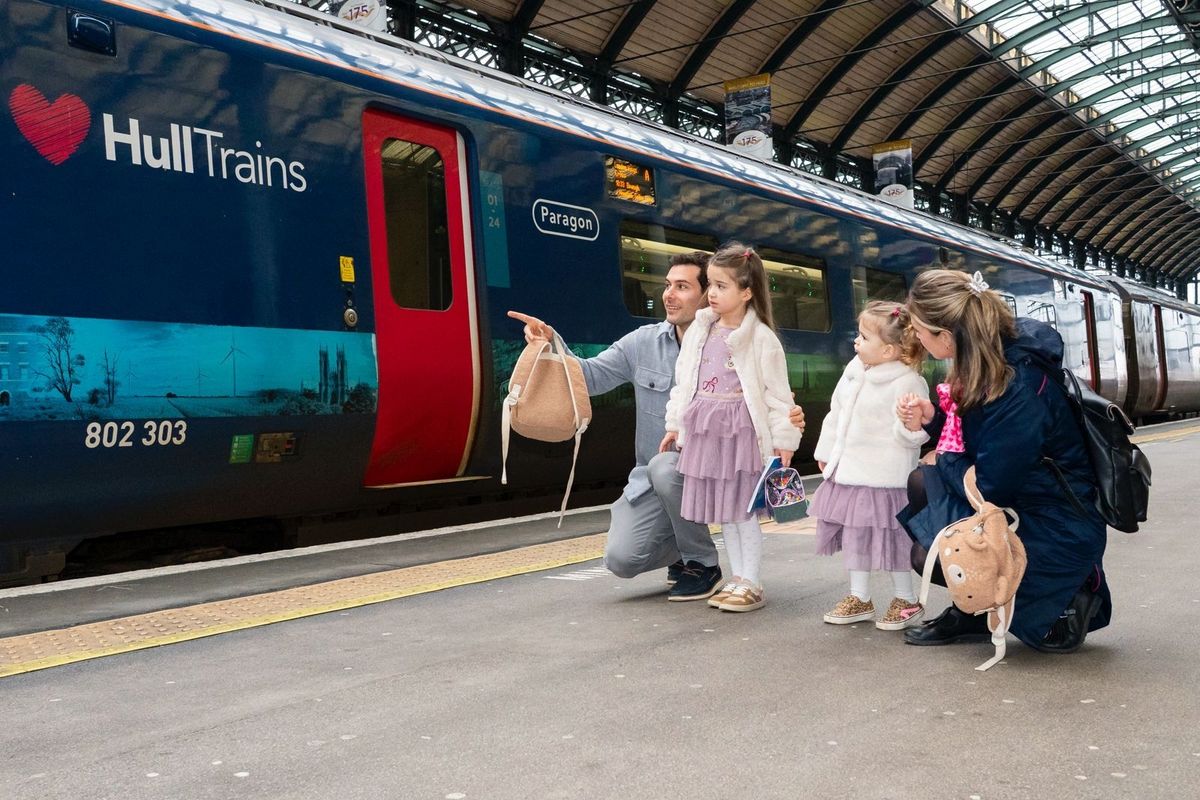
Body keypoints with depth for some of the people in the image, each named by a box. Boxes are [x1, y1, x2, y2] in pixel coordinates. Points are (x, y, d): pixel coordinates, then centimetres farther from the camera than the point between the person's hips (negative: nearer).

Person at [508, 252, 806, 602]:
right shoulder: (643, 342, 0)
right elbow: (592, 376, -3)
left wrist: (787, 421, -31)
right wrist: (552, 343, -19)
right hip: (651, 480, 4)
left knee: (665, 467, -37)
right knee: (622, 559, -14)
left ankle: (704, 566, -11)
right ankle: (684, 547, 22)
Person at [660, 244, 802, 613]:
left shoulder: (760, 338, -8)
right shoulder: (699, 331, 8)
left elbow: (777, 392, -8)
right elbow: (684, 381, 15)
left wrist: (784, 438, -8)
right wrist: (675, 424, 15)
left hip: (741, 432, -6)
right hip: (705, 430, 6)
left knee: (742, 510, -2)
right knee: (722, 511, 12)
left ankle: (751, 584, 9)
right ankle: (737, 579, 23)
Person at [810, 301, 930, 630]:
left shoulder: (907, 383, -16)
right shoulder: (854, 371, 7)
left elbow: (913, 436, -17)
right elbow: (836, 414, 18)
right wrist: (826, 452, 23)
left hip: (884, 477, -8)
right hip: (848, 472, 8)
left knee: (888, 539, 2)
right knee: (853, 536, 15)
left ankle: (906, 600, 21)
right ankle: (859, 598, 30)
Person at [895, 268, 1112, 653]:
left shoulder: (1018, 388, -30)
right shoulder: (995, 359, -2)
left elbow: (989, 490, -23)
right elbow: (972, 435, 13)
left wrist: (944, 461, -4)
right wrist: (932, 417, -5)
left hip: (1058, 533, -9)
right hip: (1019, 502, 10)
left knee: (930, 555, -16)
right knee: (921, 482, 6)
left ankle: (1061, 604, 3)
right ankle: (972, 613, 15)